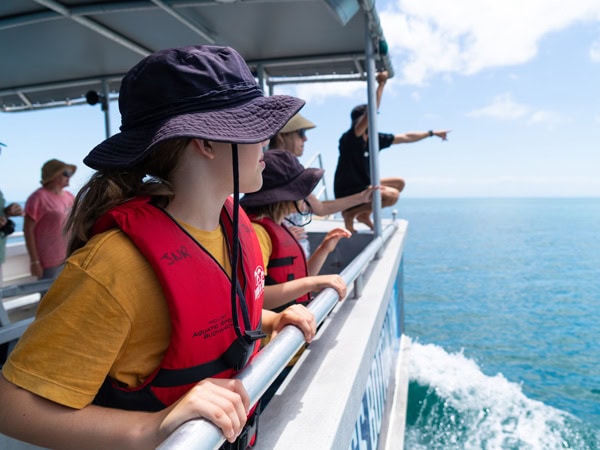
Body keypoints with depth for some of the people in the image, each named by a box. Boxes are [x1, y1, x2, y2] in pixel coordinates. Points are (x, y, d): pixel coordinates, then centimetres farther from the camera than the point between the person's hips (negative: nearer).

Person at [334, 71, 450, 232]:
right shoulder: (350, 138, -20)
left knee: (399, 183, 16)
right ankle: (350, 213, -9)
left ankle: (364, 215, 14)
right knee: (392, 195, -25)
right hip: (348, 192, -9)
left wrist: (433, 133, 17)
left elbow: (405, 138, 12)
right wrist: (381, 84, -31)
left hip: (364, 185, 9)